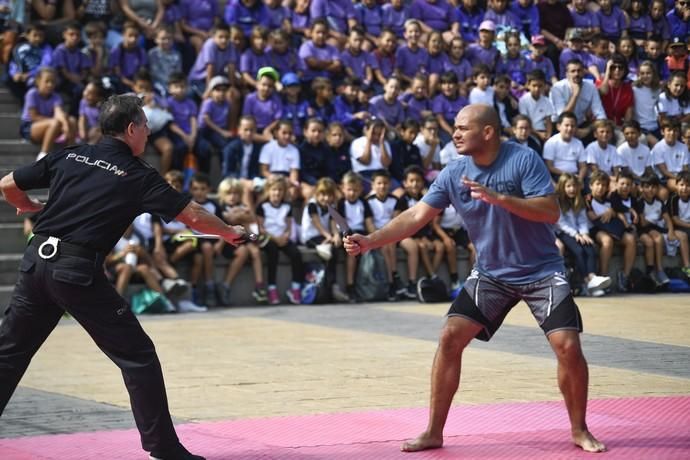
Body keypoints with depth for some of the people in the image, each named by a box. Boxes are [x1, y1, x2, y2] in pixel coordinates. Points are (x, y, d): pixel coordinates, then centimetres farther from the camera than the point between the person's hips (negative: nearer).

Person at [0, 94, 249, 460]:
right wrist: (231, 233, 19)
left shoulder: (69, 156, 12)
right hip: (78, 269, -5)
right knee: (137, 355, 4)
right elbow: (193, 216, 1)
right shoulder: (138, 176, 1)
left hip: (36, 261, 5)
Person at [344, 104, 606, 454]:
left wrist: (498, 197, -35)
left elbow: (551, 211, -25)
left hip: (541, 272, -3)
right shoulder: (453, 174, -6)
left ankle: (579, 430, 7)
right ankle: (434, 432, 1)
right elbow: (416, 216, -8)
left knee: (568, 346, -15)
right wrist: (370, 241, -19)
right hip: (490, 274, 4)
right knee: (450, 337, -9)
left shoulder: (524, 160, -18)